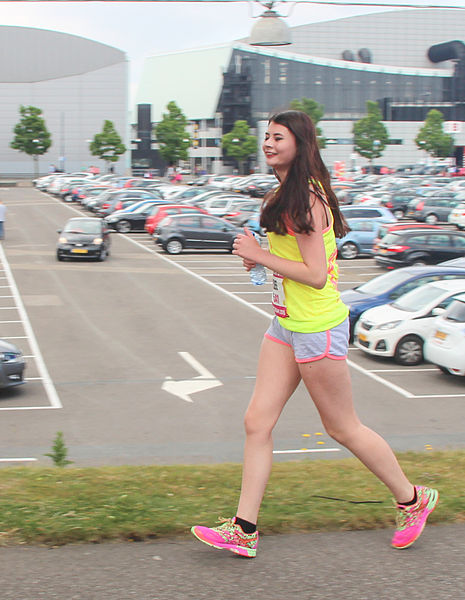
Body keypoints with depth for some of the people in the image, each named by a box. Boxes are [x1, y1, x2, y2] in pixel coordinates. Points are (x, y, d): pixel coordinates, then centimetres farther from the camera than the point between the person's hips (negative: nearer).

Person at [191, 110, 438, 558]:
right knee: (257, 422, 4)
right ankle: (244, 530, 9)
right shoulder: (287, 195, 11)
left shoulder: (307, 200, -20)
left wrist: (260, 256, -18)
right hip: (286, 325, 10)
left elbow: (317, 275, -23)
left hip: (317, 327, -9)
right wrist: (259, 255, 7)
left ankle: (412, 500, 26)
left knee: (342, 427, 6)